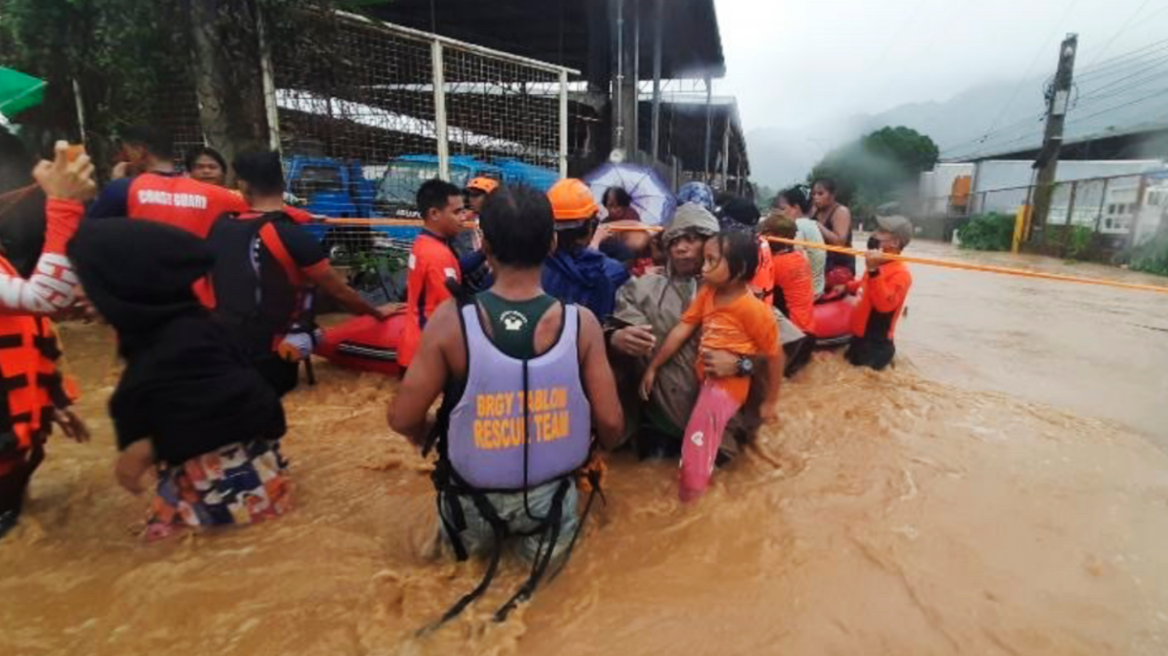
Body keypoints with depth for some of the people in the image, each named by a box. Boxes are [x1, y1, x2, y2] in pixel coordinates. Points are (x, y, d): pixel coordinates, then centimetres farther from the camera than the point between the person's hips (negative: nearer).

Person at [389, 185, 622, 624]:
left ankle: (477, 532, 15)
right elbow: (611, 426, -12)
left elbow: (403, 420, -13)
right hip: (549, 495, -1)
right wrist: (589, 452, 11)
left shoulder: (451, 321, -22)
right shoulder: (581, 323, -19)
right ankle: (542, 533, 11)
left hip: (474, 500, 2)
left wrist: (437, 442, 10)